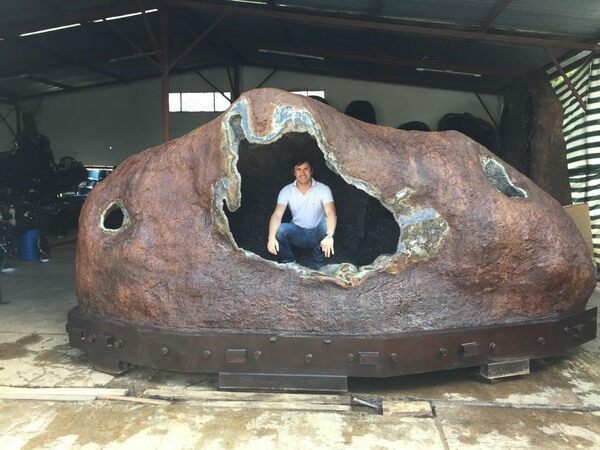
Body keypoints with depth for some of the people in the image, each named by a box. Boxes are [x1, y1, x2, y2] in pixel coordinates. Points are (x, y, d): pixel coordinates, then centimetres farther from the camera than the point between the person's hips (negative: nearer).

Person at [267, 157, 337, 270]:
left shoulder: (323, 189, -15)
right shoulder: (286, 191, -9)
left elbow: (331, 213, -29)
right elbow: (277, 215, -22)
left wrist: (329, 236, -49)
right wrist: (271, 237, -41)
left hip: (318, 234, -1)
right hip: (298, 233, 2)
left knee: (327, 223, -34)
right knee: (279, 229, -28)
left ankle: (319, 266, -15)